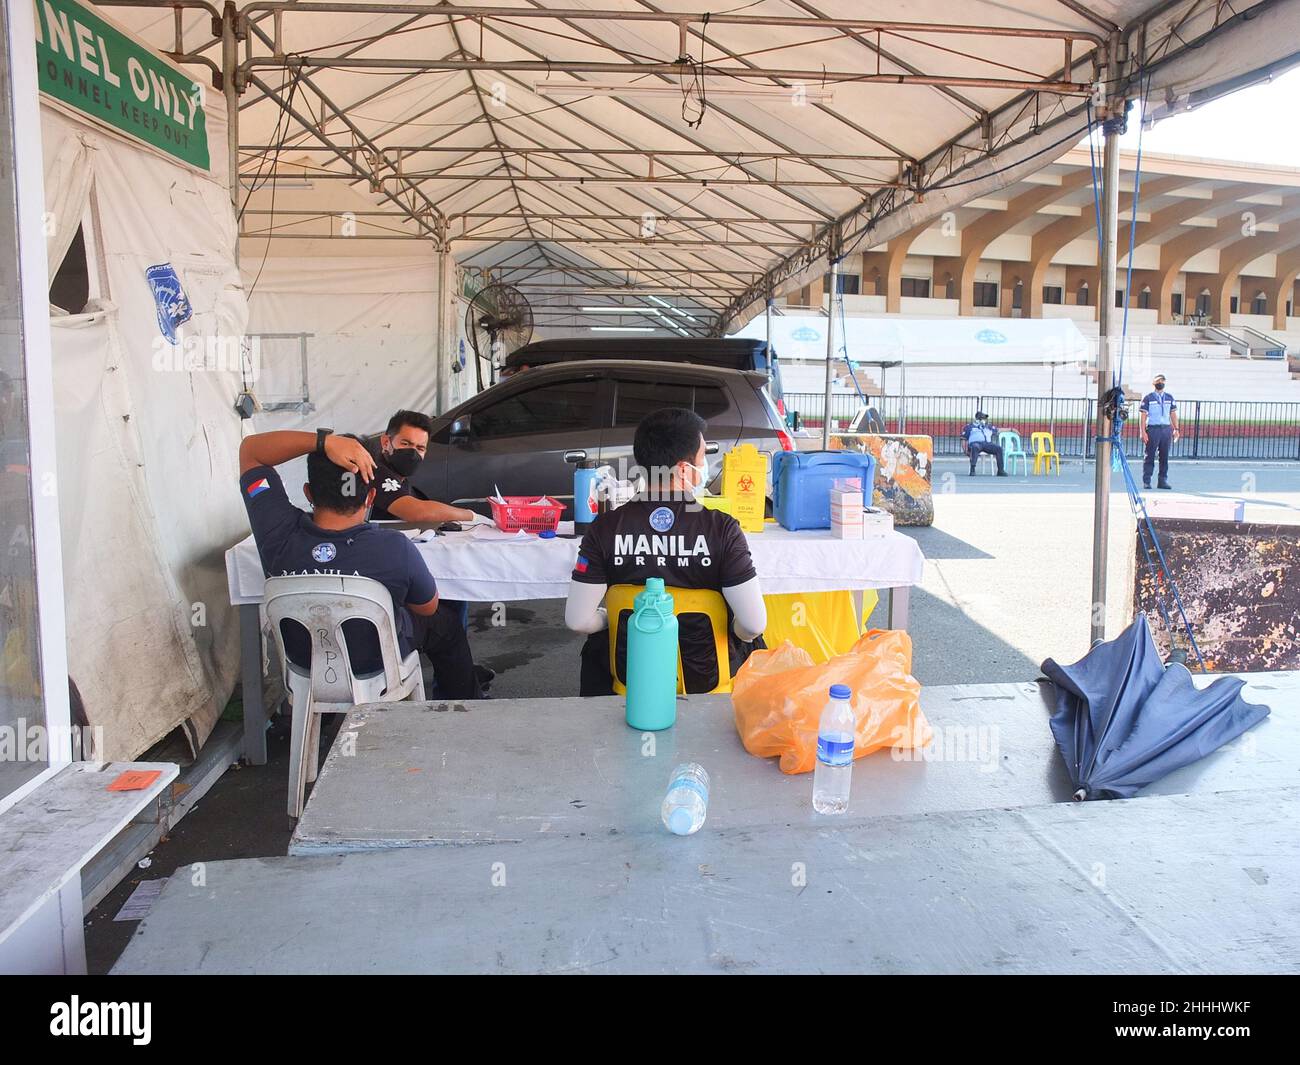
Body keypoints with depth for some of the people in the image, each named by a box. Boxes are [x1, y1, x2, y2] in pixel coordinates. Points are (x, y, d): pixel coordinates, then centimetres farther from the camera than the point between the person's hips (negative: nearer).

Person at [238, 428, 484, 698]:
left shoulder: (279, 535, -31)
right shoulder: (395, 549, -38)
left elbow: (249, 448, -17)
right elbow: (428, 607, -15)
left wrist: (323, 441, -33)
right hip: (376, 663, -3)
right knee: (446, 622, 27)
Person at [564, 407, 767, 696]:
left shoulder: (605, 528, -13)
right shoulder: (721, 528, -17)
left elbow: (578, 620, -13)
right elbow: (753, 624, -20)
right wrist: (737, 635, 4)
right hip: (705, 677, -1)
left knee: (596, 648, 36)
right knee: (753, 644, 32)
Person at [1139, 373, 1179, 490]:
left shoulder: (1169, 398, 13)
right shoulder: (1147, 398, 1)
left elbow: (1173, 414, 14)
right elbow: (1143, 416, -2)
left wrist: (1176, 429, 5)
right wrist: (1143, 432, -9)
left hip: (1166, 429, 4)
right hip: (1153, 429, -4)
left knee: (1165, 456, 6)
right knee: (1150, 456, -2)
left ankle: (1163, 481, 12)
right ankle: (1146, 481, 2)